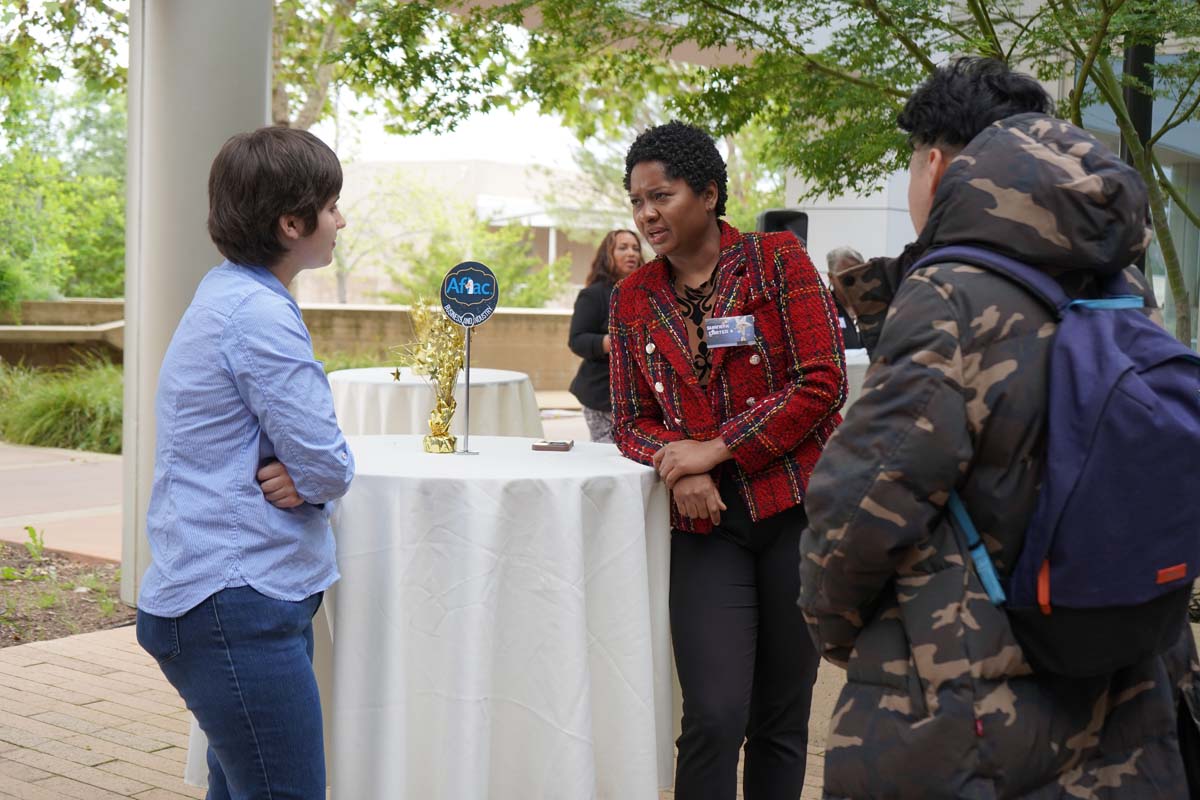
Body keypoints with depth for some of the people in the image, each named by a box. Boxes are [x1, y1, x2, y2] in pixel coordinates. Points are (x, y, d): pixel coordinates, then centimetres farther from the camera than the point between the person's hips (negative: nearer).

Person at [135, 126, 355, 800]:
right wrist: (312, 477, 4)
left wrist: (302, 475, -3)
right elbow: (329, 466, -17)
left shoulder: (229, 294, 15)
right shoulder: (261, 314, -17)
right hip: (239, 602, -11)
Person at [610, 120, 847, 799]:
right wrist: (678, 469, -12)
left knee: (781, 719, 7)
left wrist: (716, 449, -13)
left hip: (795, 511, -2)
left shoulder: (778, 260, -3)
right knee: (715, 718, -10)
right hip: (706, 524, 2)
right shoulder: (632, 299, 9)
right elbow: (633, 421, 11)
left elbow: (823, 383, -10)